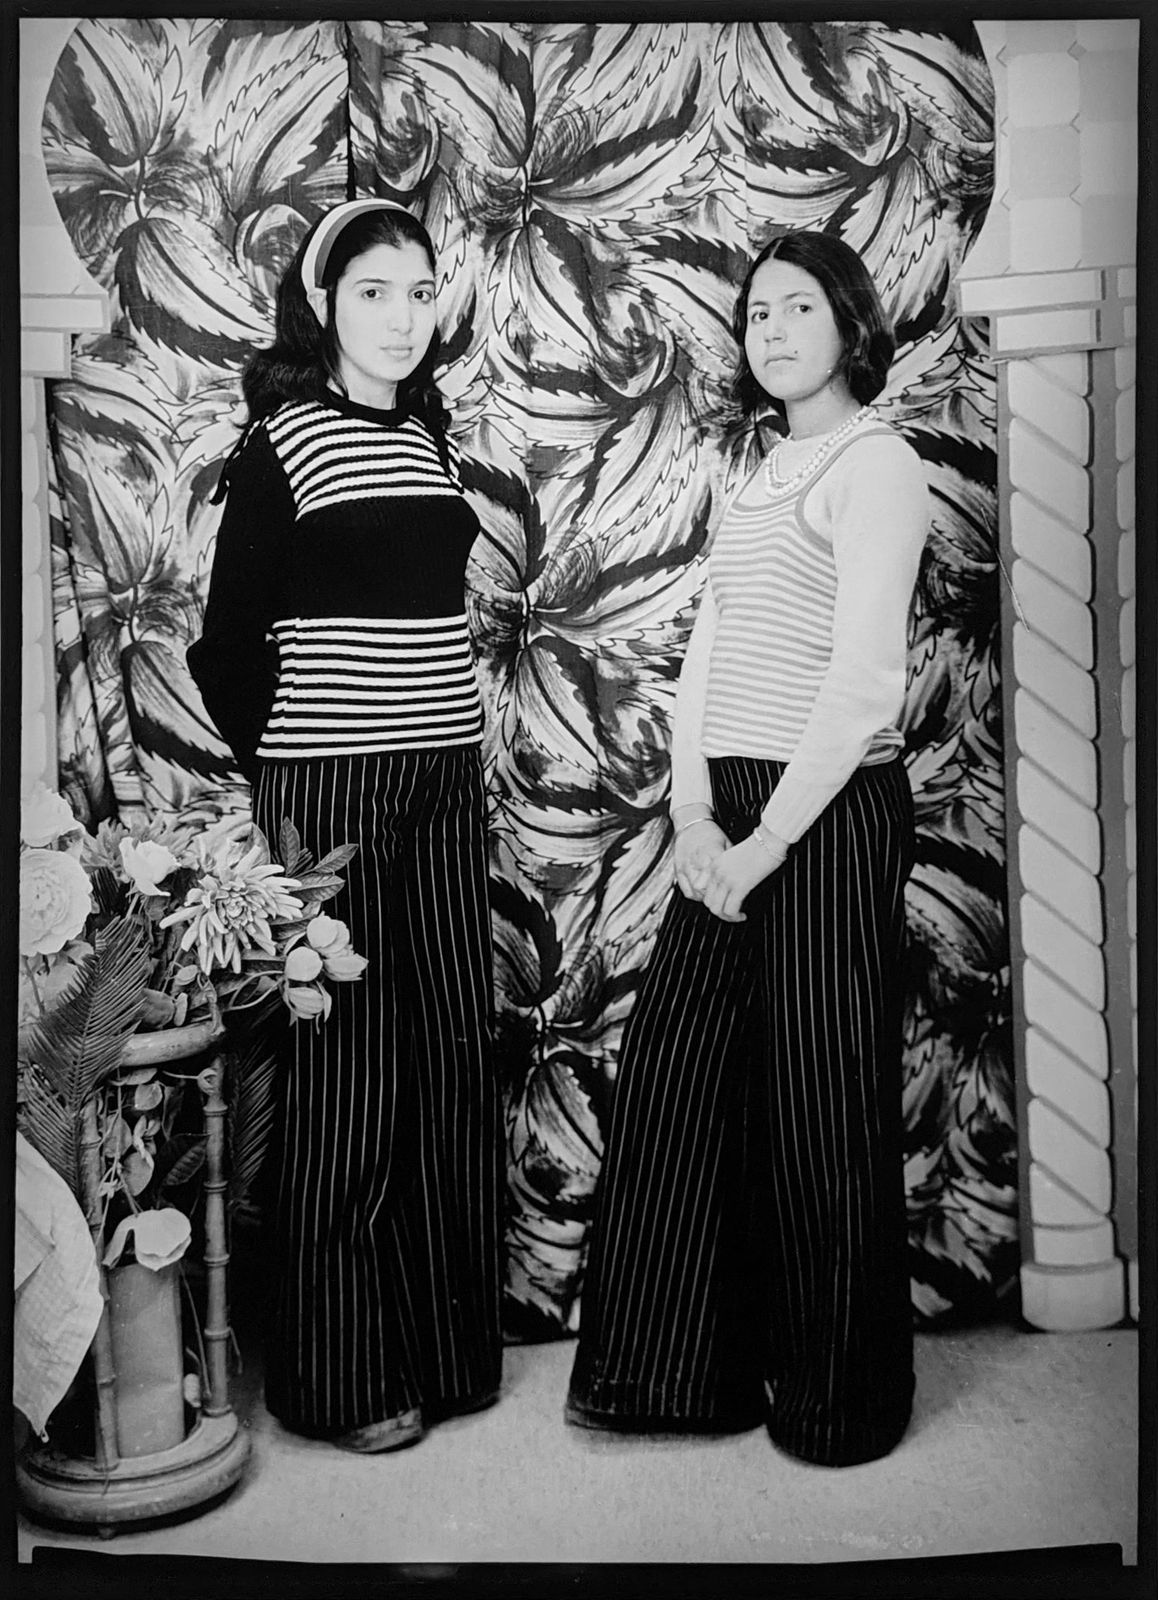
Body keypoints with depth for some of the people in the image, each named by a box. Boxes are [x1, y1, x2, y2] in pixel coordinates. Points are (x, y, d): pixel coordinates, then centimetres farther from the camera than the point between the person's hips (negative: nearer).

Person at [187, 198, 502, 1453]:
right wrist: (285, 780, -2)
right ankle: (342, 1378, 18)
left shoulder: (426, 436, 14)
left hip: (445, 783, 6)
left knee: (454, 1055, 9)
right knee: (348, 1070, 1)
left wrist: (448, 739, 10)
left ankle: (448, 1345, 25)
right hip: (329, 789, -6)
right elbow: (226, 650, -4)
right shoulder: (280, 442, -4)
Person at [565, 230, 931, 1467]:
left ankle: (843, 1401, 25)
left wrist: (767, 841, -13)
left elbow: (863, 685, -15)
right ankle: (688, 1370, 27)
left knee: (821, 1111, 3)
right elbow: (704, 657, 11)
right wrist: (693, 818, -2)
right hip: (727, 816, 8)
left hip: (828, 811, -7)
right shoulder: (762, 473, 18)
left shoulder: (875, 462, -6)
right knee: (675, 1084, 9)